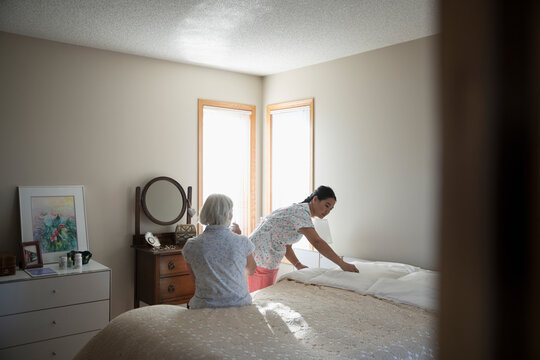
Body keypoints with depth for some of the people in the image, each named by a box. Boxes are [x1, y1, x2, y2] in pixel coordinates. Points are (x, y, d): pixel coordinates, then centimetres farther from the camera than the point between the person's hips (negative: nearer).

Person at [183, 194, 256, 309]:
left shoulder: (191, 246, -10)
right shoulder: (242, 241, -12)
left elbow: (195, 276, 7)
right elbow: (251, 269, 9)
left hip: (205, 307, 0)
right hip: (239, 305, 1)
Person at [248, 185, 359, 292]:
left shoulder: (301, 212, 12)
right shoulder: (300, 212, -19)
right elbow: (317, 242, -29)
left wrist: (298, 265, 0)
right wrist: (342, 264, -28)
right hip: (260, 258, -10)